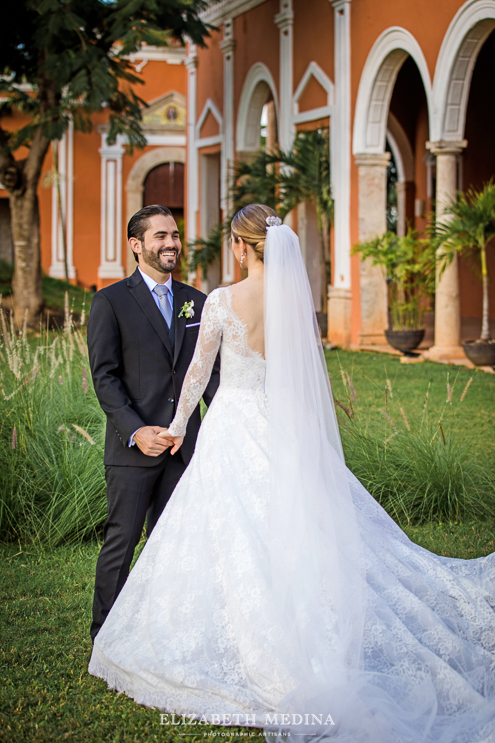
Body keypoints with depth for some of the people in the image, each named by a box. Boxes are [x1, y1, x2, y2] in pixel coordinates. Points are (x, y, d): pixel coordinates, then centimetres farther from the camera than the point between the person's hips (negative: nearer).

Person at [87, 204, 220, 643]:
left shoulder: (197, 303, 11)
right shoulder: (111, 302, -3)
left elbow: (210, 371, 11)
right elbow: (104, 376, -8)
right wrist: (136, 431, -18)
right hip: (133, 446, -4)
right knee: (121, 541, 0)